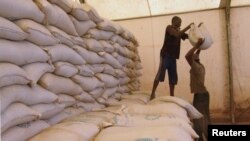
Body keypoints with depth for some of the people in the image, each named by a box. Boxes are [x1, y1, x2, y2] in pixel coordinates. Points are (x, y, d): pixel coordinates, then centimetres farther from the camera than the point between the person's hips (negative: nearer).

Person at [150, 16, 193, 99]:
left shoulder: (178, 31, 21)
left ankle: (172, 95, 9)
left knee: (173, 77, 5)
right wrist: (187, 27, -15)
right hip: (165, 55, -8)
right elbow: (177, 34, -18)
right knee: (160, 74, -12)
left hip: (173, 56, 8)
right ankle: (153, 93, -8)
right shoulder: (169, 27, 0)